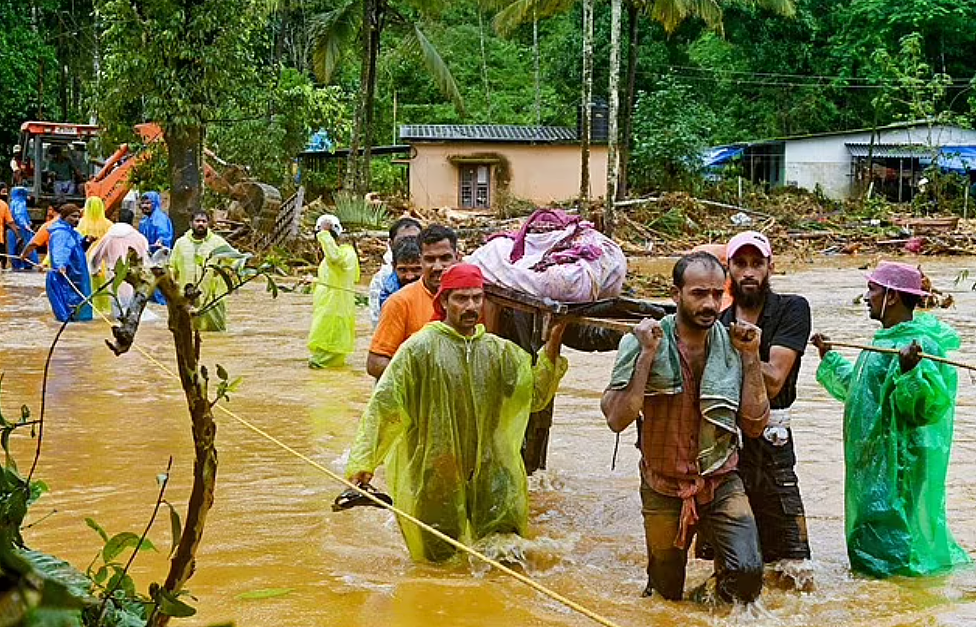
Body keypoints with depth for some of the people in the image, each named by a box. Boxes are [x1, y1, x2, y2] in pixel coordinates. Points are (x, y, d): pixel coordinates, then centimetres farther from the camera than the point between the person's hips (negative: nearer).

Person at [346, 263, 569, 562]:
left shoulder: (498, 350, 8)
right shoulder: (420, 348, -6)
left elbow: (535, 393, 3)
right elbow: (383, 404, -8)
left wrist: (552, 348, -11)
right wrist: (363, 461, -14)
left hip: (489, 470, 3)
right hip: (432, 475, -3)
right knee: (439, 559, 6)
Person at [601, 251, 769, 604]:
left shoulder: (732, 346, -5)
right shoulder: (641, 343, -13)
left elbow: (754, 426, -7)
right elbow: (616, 419, -22)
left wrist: (750, 357, -12)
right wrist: (647, 355, -25)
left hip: (721, 485, 1)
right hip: (664, 491, -1)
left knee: (747, 572, -22)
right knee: (665, 596, 14)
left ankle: (720, 590, 10)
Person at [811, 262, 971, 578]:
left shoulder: (922, 345, -20)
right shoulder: (885, 341, 12)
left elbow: (928, 406, -30)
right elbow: (857, 387, 27)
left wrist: (910, 371, -45)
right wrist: (830, 358, 32)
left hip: (900, 465, -11)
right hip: (873, 459, 11)